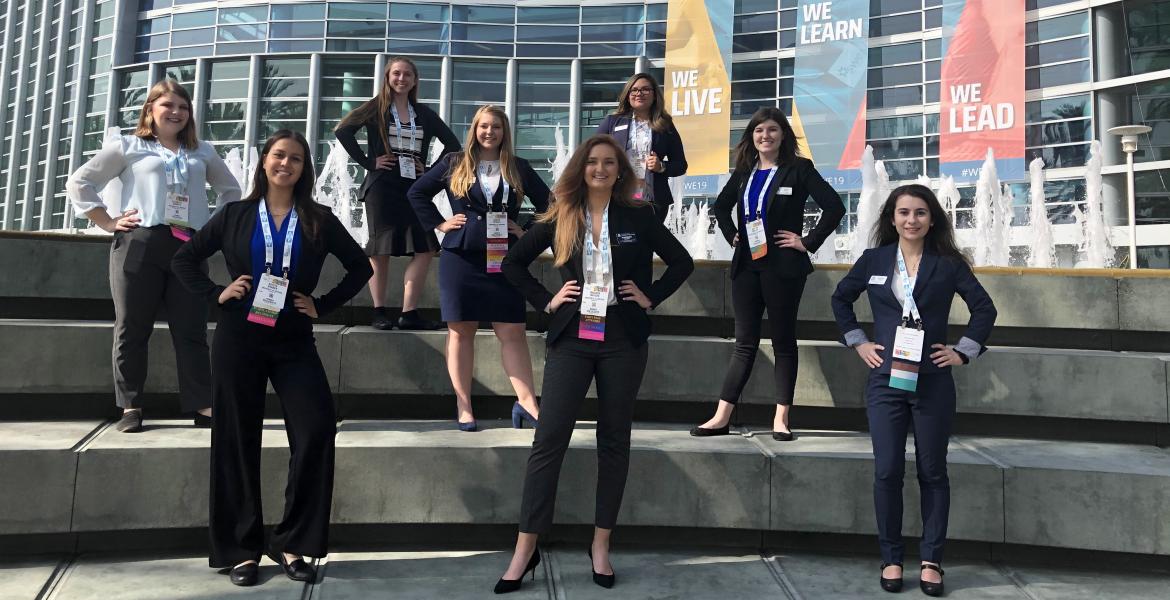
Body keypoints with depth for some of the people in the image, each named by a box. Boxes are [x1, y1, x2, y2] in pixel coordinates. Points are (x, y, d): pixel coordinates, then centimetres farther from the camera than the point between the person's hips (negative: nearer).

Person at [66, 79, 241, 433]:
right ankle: (130, 408, 9)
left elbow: (231, 190, 28)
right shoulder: (128, 147, 11)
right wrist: (108, 223, 2)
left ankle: (202, 407, 2)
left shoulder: (203, 152, 19)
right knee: (132, 328, 1)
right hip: (139, 244, -2)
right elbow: (79, 184, 10)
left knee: (191, 330, 0)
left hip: (190, 247, 2)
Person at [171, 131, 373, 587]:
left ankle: (291, 543, 5)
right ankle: (242, 549, 16)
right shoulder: (235, 216, 6)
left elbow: (360, 266, 10)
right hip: (238, 341, 0)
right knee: (238, 442, 4)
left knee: (317, 433, -11)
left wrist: (323, 305, 1)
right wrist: (216, 293, -2)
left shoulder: (319, 221, 5)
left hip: (293, 343, 0)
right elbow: (184, 259, 12)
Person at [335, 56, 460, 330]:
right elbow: (343, 130, -4)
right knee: (380, 250, -1)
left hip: (414, 188, 4)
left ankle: (409, 313, -1)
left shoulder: (424, 113, 13)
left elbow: (452, 143, 17)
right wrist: (368, 162, -8)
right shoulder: (376, 108, 4)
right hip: (382, 187, -4)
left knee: (425, 248, -6)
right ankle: (379, 313, 6)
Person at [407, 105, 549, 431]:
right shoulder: (454, 163, 6)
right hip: (460, 258, 0)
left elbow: (548, 205, 13)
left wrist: (529, 232, 3)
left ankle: (526, 402, -2)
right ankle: (464, 407, 8)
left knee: (513, 331, -3)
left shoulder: (519, 168, 8)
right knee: (460, 331, 2)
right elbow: (416, 192, 11)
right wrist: (439, 223, 3)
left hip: (504, 259, 1)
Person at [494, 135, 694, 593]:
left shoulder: (637, 216, 2)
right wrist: (546, 300, 2)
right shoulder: (560, 217, 4)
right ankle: (525, 549, 3)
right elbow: (513, 263, 11)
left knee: (614, 441, 7)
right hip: (571, 340, 0)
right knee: (549, 440, -4)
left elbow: (682, 262, 8)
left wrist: (650, 297, 0)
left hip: (622, 341, 0)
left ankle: (601, 545, 19)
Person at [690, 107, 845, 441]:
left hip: (783, 268, -4)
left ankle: (781, 419, 9)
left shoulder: (799, 169, -4)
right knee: (744, 342, 8)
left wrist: (809, 242, -11)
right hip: (746, 266, 5)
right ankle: (722, 417, 8)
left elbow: (834, 206, -12)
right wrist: (731, 235, 14)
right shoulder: (744, 172, 11)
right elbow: (721, 206, 27)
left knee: (783, 341, 4)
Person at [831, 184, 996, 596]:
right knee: (887, 472, 1)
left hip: (932, 383, 0)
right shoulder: (873, 260, 4)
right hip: (885, 381, 1)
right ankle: (891, 558, 15)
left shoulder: (948, 264, 1)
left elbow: (984, 307, 7)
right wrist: (858, 343, 7)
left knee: (932, 472, 7)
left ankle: (931, 560, 19)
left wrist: (964, 351, 1)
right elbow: (841, 300, 16)